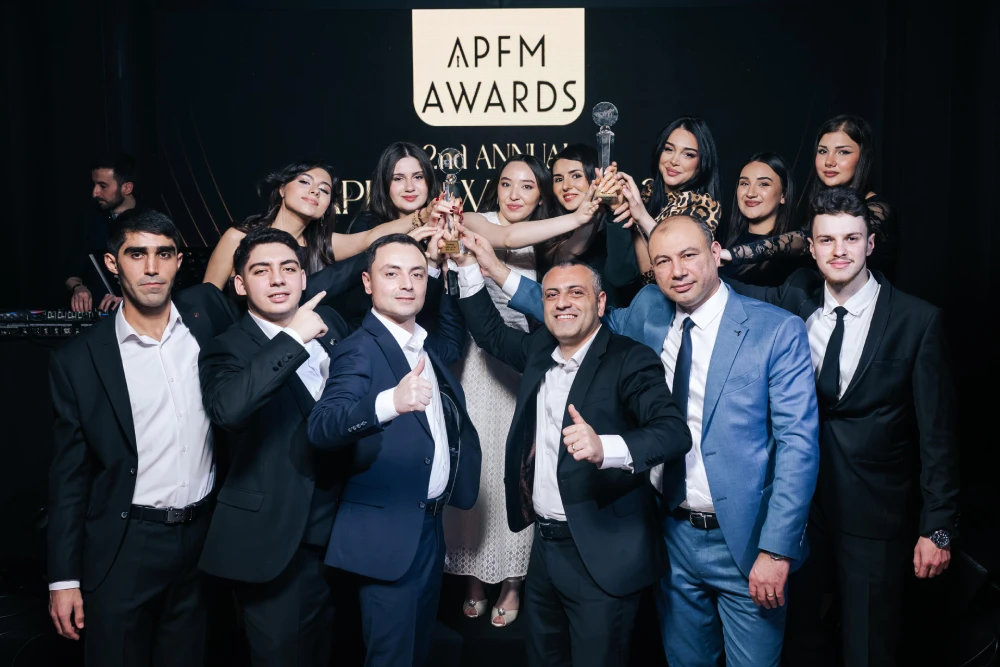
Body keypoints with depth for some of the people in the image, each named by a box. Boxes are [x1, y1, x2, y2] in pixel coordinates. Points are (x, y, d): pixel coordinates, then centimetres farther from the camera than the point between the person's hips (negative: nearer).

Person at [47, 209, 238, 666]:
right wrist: (64, 577, -2)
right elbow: (70, 473, -1)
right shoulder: (79, 359, -6)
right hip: (124, 548, -2)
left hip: (205, 537, 2)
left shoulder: (208, 312, -1)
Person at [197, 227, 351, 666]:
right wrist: (293, 338, -33)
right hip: (273, 537, -5)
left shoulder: (330, 322, 4)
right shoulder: (227, 349, -11)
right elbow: (226, 408, -35)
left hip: (338, 527, 5)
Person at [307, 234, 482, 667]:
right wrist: (391, 401, -50)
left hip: (430, 525, 8)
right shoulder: (359, 350, -16)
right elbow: (321, 427, -30)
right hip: (388, 532, -8)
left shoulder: (426, 344, 8)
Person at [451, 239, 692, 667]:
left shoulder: (630, 359, -15)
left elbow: (675, 433, -28)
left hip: (602, 555, -7)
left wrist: (606, 448, -46)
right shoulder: (539, 350, 6)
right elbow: (490, 333, 23)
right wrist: (470, 266, 15)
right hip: (544, 545, 7)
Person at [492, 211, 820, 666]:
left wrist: (777, 550, -16)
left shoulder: (778, 330, -11)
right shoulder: (649, 312, 2)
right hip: (672, 536, 4)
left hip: (744, 542, -4)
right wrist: (500, 273, 10)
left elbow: (798, 442, -13)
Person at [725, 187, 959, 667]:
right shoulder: (794, 301, 0)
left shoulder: (918, 320, -9)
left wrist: (937, 528, -8)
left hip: (875, 514, -2)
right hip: (799, 503, 3)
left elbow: (936, 431, -8)